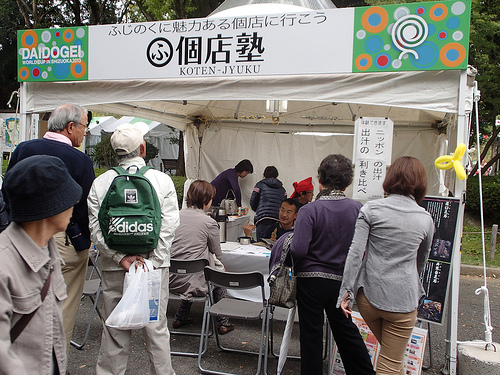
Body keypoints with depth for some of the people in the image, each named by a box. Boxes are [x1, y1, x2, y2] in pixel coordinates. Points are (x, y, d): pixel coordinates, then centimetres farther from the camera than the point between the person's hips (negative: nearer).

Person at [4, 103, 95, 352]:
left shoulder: (23, 149, 1)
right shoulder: (80, 160, -14)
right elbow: (86, 209, -12)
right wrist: (87, 238, 6)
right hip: (65, 242, -5)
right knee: (64, 310, 9)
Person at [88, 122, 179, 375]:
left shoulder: (100, 183, 0)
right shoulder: (163, 180, -3)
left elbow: (95, 227, -5)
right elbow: (169, 225, -10)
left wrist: (121, 258, -8)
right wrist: (152, 262, -8)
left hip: (113, 268, 1)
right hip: (154, 267, -1)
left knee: (114, 329, 13)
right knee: (156, 328, 10)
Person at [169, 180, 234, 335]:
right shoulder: (209, 222, -11)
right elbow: (218, 255, 0)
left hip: (171, 280, 5)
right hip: (193, 283, -5)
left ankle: (181, 317, 35)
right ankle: (222, 323, 29)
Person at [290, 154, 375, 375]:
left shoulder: (309, 210, -18)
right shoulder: (358, 209, -8)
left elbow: (298, 250, -23)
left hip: (311, 280, -4)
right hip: (342, 280, 4)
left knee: (311, 333, 12)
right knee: (345, 328, 23)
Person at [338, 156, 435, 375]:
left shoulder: (371, 209, -5)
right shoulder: (426, 219, 0)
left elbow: (356, 252, -11)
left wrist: (347, 290, -7)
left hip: (369, 295, 1)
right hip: (403, 300, 0)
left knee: (391, 354, 26)